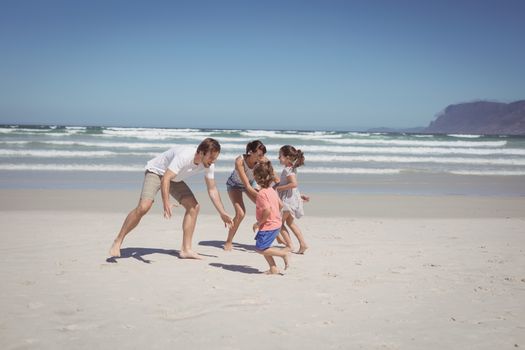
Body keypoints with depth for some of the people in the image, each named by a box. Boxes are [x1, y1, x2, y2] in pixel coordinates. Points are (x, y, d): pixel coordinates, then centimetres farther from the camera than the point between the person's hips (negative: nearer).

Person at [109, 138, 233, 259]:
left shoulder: (209, 165, -16)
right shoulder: (184, 156, -38)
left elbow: (212, 190, -3)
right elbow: (165, 179, -42)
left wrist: (223, 213, -5)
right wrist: (166, 203, -54)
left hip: (174, 178, 7)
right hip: (155, 172, -7)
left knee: (193, 207, -7)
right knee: (143, 207, -24)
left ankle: (186, 249, 0)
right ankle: (118, 241, -8)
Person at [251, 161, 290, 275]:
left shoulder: (261, 193, -20)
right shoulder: (271, 190, 8)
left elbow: (267, 211, -27)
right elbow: (280, 205, 15)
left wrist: (259, 223, -15)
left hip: (268, 226, -9)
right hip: (276, 223, 9)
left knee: (260, 248, -2)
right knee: (263, 247, 16)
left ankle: (283, 253, -2)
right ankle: (273, 268, 15)